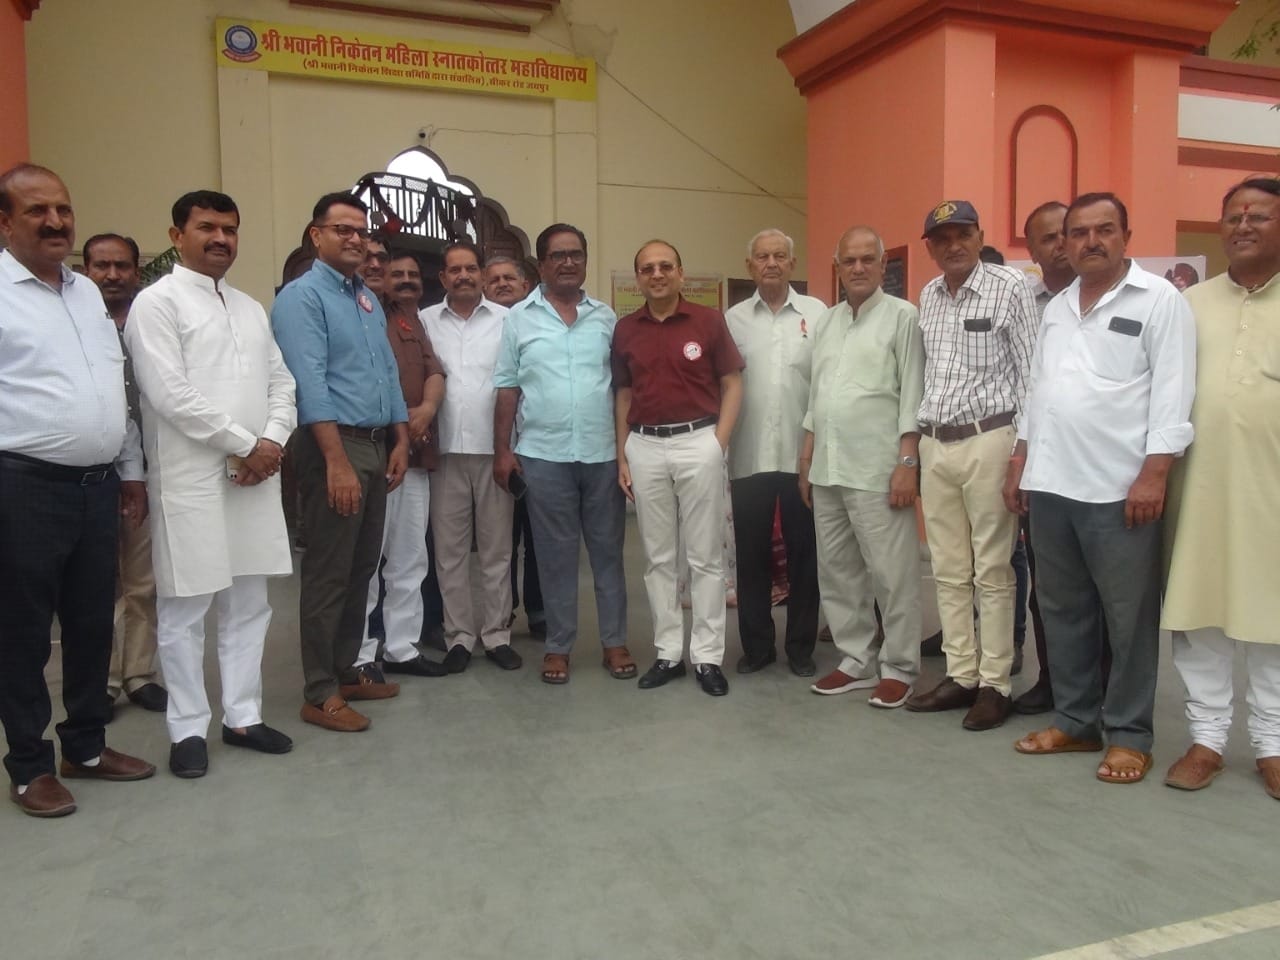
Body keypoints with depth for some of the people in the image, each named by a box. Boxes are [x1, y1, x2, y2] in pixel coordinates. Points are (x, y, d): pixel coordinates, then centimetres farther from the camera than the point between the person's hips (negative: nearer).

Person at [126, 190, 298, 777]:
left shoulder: (252, 308, 18)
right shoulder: (157, 302, -4)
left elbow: (281, 382, 13)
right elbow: (169, 394, -14)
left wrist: (273, 443, -5)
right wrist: (245, 446, -12)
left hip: (256, 477, 6)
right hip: (190, 481, -6)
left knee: (249, 605, 11)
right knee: (185, 611, 3)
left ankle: (242, 717, 23)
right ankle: (188, 729, 16)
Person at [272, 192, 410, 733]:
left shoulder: (369, 300, 17)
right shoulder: (302, 296, -8)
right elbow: (310, 383, -17)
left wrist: (400, 442, 12)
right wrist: (338, 461, -23)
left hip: (377, 445, 8)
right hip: (332, 445, -8)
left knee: (362, 568, 13)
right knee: (328, 573, -2)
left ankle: (346, 671, 26)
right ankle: (319, 694, 8)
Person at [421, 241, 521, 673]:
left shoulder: (505, 319, 3)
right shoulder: (426, 321, 7)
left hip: (494, 447, -1)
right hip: (446, 449, 1)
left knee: (497, 546, 6)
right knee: (450, 548, 6)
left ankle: (497, 633, 16)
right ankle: (459, 635, 16)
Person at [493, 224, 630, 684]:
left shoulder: (606, 317, 8)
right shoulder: (519, 318, 3)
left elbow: (623, 385, 9)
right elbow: (507, 389, 3)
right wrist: (502, 450, -2)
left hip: (604, 453, 2)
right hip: (544, 455, -1)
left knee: (608, 550, 8)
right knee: (556, 554, 7)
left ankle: (614, 641, 20)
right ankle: (558, 646, 19)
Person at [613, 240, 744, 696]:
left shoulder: (709, 321, -1)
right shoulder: (625, 329, 7)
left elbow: (732, 383, 2)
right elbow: (623, 394, 12)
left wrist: (719, 442, -7)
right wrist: (622, 456, 6)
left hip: (698, 442, -3)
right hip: (644, 446, 3)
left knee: (704, 556, 3)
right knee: (658, 557, 8)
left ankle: (708, 655, 12)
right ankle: (668, 652, 19)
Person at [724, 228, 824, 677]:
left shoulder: (818, 313, 2)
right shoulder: (733, 319, 7)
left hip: (803, 453, -1)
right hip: (749, 455, 1)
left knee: (804, 553, 8)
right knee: (752, 553, 8)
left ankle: (801, 646, 21)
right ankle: (756, 644, 22)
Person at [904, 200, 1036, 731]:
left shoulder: (1011, 287, -6)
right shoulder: (927, 296, 12)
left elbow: (1030, 371, -7)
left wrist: (1023, 448, -11)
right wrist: (917, 438, 13)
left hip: (988, 441, -6)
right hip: (934, 445, 6)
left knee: (992, 571, 1)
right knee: (948, 571, 10)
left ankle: (995, 684, 11)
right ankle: (960, 676, 21)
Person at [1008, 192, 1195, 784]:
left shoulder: (1160, 300, -2)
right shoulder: (1056, 307, 16)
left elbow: (1171, 393, -10)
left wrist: (1154, 473, -17)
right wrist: (1019, 464, 14)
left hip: (1119, 488, -6)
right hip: (1050, 485, 6)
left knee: (1129, 616, 4)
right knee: (1063, 610, 13)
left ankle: (1129, 735, 16)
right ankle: (1075, 720, 26)